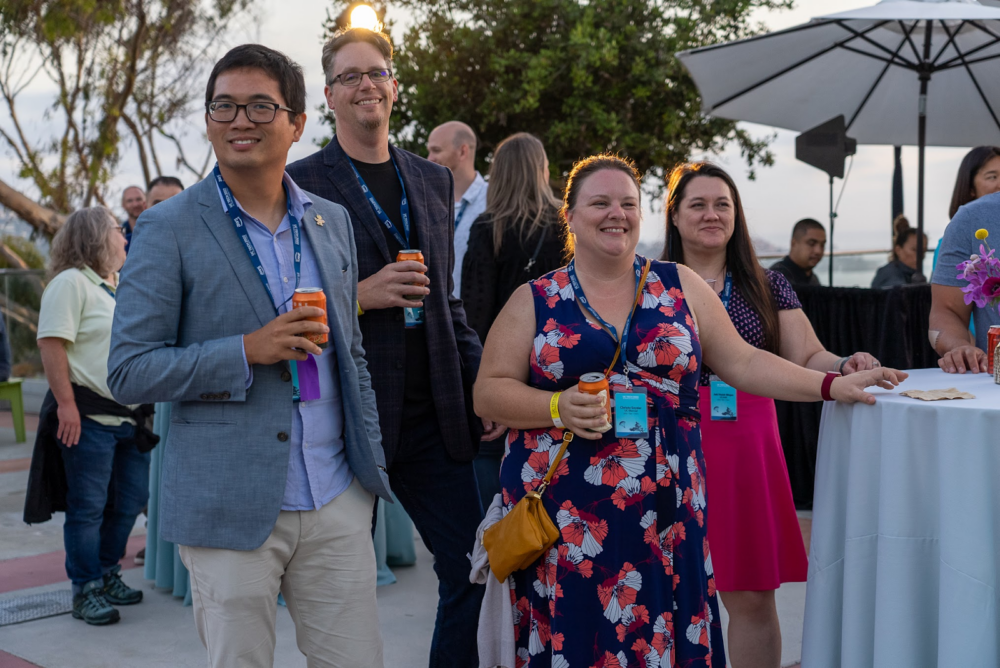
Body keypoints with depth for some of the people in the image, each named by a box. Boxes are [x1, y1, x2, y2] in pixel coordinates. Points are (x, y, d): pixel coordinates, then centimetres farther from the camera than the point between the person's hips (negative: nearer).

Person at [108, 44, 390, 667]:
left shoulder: (332, 221, 11)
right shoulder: (169, 229, -5)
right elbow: (129, 371, -7)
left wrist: (371, 463, 13)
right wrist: (247, 351, -18)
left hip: (337, 502, 4)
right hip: (232, 510, -4)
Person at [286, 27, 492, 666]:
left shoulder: (434, 180, 14)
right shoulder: (301, 183, -3)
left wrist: (479, 380, 8)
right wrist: (358, 297, -17)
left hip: (433, 416, 5)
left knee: (473, 569, 6)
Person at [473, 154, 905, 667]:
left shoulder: (681, 287, 10)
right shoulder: (534, 301, 5)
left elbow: (742, 362, 9)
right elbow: (489, 392, 3)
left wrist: (834, 385, 1)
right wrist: (558, 408, -13)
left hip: (662, 509, 1)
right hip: (564, 510, -1)